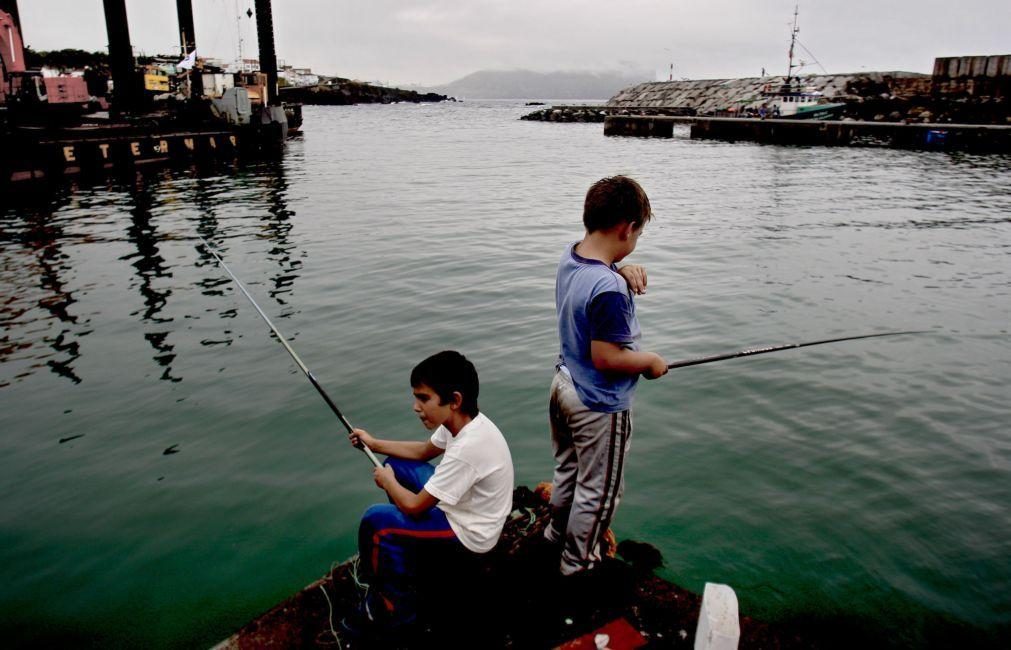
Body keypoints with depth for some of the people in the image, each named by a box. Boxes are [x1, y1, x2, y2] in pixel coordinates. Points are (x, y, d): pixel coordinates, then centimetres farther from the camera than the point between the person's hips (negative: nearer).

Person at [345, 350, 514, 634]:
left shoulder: (468, 448, -35)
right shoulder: (461, 421, -8)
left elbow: (415, 505, -25)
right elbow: (423, 451, 14)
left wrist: (387, 481, -6)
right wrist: (375, 444, 8)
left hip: (468, 535, -9)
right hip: (461, 510, 9)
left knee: (375, 519, -17)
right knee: (397, 465, 13)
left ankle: (394, 608, 4)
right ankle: (404, 553, 27)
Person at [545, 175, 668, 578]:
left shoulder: (570, 257, -5)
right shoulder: (609, 290, -32)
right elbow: (607, 358, -30)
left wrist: (622, 272, -6)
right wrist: (650, 361, -12)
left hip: (564, 384, 9)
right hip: (599, 405, -9)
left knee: (567, 469, 30)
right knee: (598, 489, 14)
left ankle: (557, 532, 51)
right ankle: (578, 562, 33)